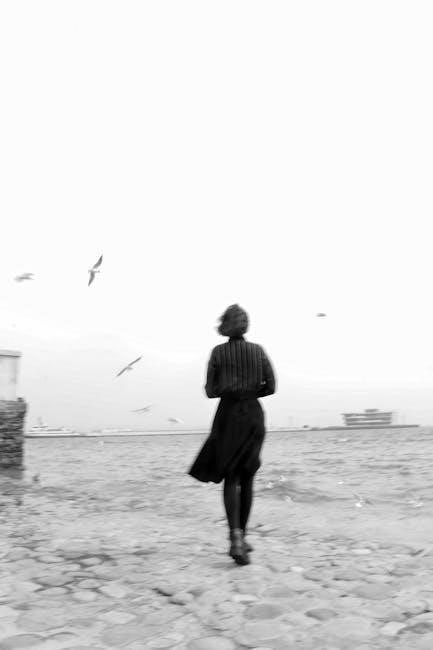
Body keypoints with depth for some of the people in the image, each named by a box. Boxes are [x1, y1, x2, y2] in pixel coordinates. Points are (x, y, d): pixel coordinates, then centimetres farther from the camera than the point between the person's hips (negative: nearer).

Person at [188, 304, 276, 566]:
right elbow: (270, 387, 0)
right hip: (254, 416, 1)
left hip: (228, 416, -1)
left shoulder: (218, 352, -1)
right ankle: (242, 536, 16)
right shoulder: (258, 350, 2)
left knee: (230, 478, 2)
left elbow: (210, 391, -1)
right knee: (247, 478, 13)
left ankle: (236, 535, -19)